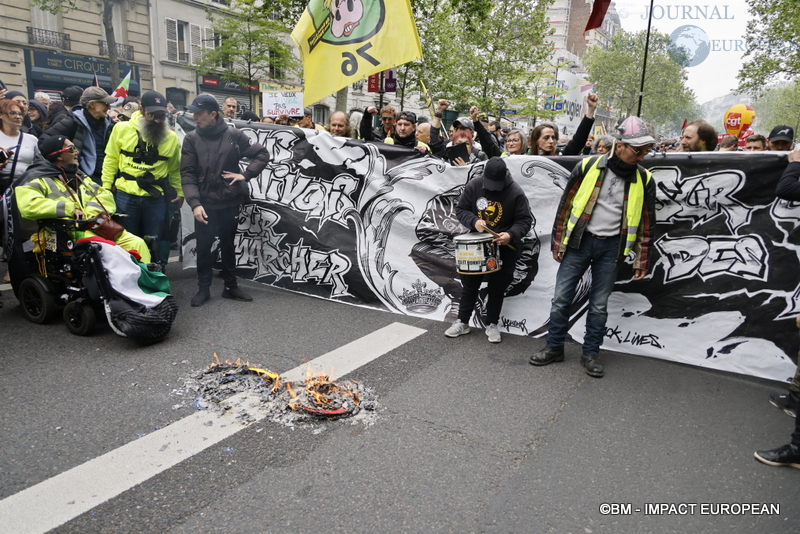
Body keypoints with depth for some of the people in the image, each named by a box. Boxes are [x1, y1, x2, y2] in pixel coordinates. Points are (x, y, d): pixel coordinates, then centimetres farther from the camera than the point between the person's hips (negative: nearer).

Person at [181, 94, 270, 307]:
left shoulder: (234, 135, -3)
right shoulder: (191, 139, -2)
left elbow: (262, 154, 4)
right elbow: (188, 174, -7)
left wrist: (245, 174, -6)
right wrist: (195, 203, -18)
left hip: (230, 202, 0)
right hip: (204, 204, 0)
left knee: (228, 246, 14)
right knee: (204, 247, 7)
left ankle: (230, 287, 27)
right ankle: (203, 289, 22)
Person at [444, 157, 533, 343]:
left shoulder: (516, 193, -16)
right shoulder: (474, 185, -8)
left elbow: (525, 220, -11)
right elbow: (461, 209, -2)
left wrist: (511, 234, -29)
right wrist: (474, 221, -21)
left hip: (505, 246, -2)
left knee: (497, 287, 5)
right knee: (469, 284, 9)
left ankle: (492, 325, 20)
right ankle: (462, 322, 21)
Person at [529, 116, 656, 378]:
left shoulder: (644, 179, 0)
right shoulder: (588, 166, -6)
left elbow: (647, 222, 7)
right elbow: (565, 205, 1)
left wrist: (641, 261, 6)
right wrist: (558, 243, 2)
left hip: (611, 248, 1)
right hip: (579, 241, -1)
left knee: (599, 305, 8)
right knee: (561, 298, 3)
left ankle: (590, 353, 23)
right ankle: (555, 347, 20)